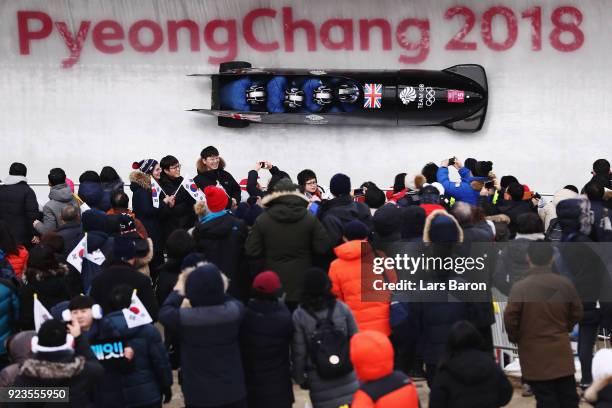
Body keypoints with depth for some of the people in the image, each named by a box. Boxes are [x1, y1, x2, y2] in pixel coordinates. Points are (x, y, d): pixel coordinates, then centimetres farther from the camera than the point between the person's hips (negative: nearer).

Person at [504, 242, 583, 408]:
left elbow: (510, 318, -16)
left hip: (535, 353, -4)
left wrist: (515, 338, 3)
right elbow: (577, 313, 7)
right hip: (562, 349, 4)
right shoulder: (565, 284, -1)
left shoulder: (520, 287, -15)